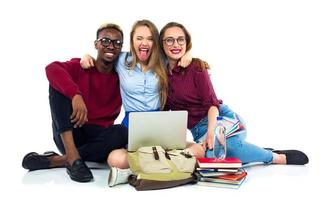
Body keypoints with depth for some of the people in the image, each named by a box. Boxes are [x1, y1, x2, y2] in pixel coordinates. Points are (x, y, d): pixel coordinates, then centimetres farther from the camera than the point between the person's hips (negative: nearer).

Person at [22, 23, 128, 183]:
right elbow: (52, 68, -24)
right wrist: (75, 94, -39)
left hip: (97, 138, 1)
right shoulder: (80, 66, -1)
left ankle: (57, 160, -23)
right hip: (67, 134, -1)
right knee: (58, 82, -20)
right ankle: (72, 156, -31)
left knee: (124, 132, -30)